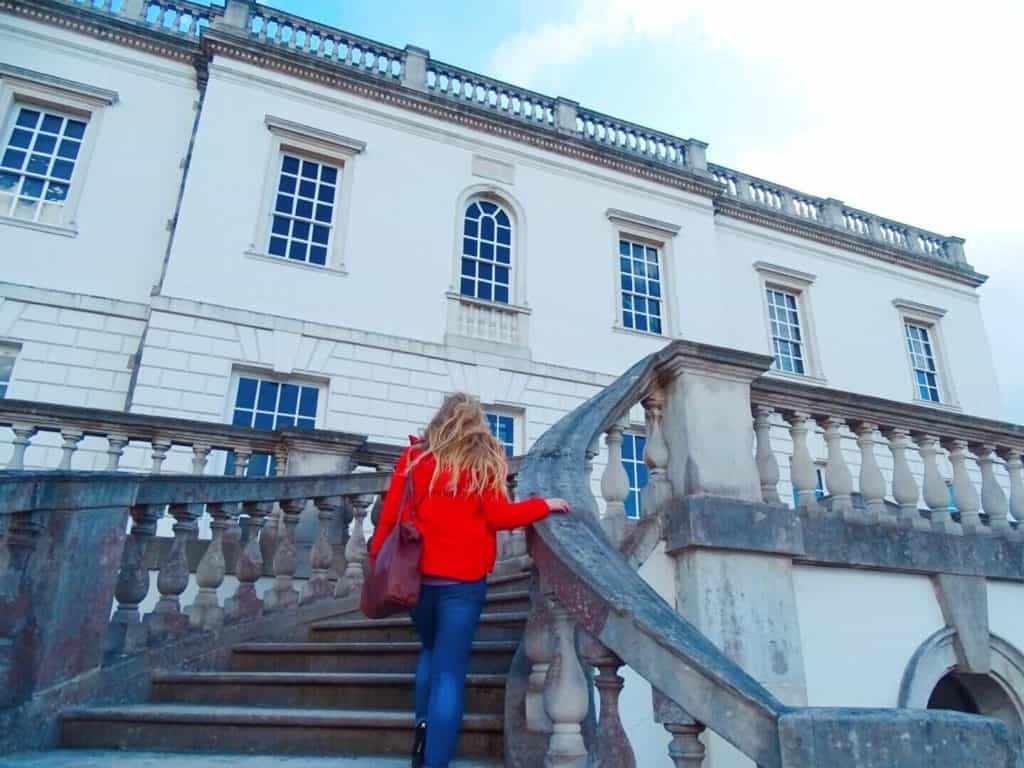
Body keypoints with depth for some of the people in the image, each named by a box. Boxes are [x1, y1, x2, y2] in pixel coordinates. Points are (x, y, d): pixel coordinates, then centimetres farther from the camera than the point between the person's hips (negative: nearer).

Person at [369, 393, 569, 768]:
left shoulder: (415, 455, 6)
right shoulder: (484, 461, 1)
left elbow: (390, 514, 3)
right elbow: (499, 516, -6)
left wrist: (376, 562, 11)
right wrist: (544, 505, 8)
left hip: (418, 574, 3)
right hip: (464, 581, -2)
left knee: (430, 650, 25)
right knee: (451, 670, 2)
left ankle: (423, 728, 11)